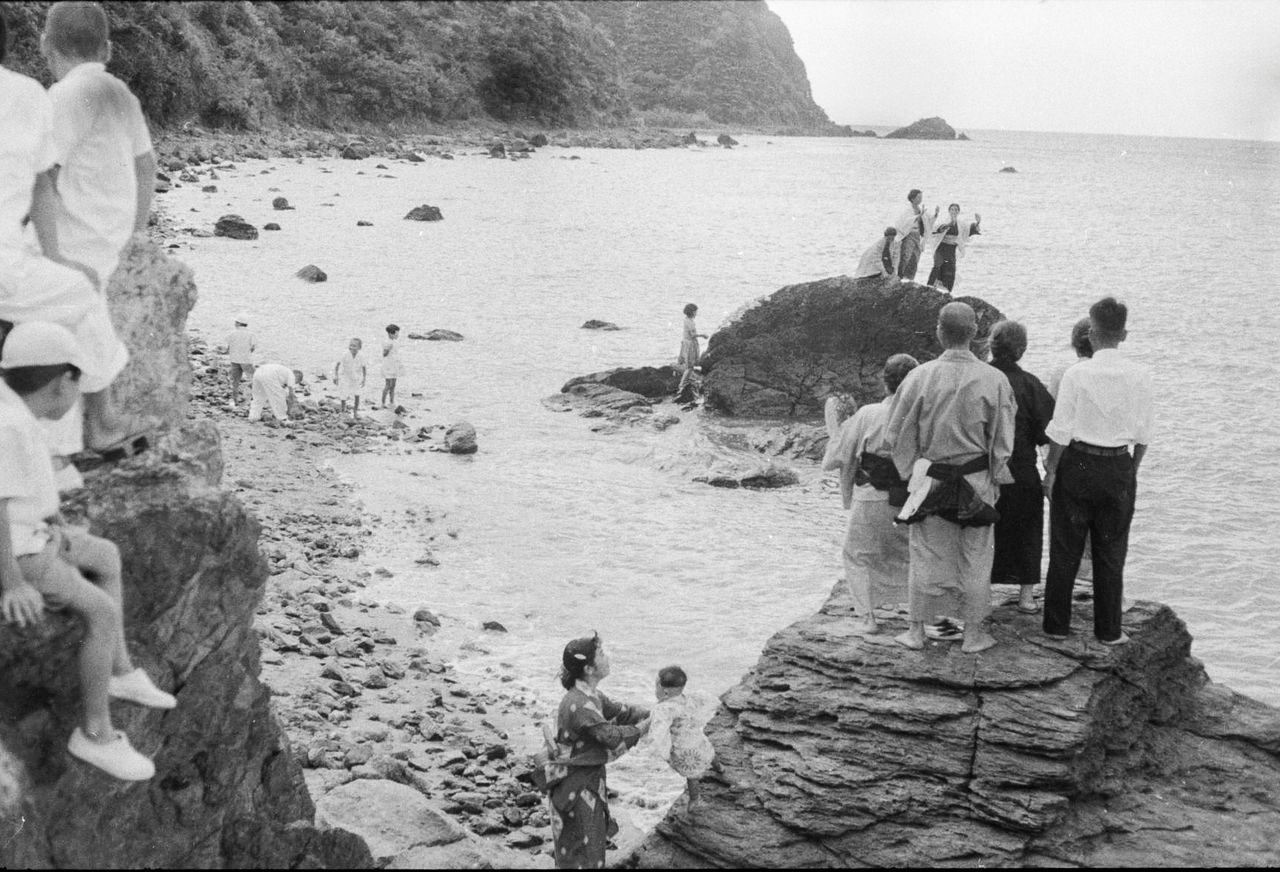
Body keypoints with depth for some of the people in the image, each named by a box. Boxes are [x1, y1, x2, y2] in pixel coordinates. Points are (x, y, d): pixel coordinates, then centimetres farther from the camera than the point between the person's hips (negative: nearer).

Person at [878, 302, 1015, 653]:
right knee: (975, 556, 13)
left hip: (930, 478, 0)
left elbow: (896, 433, -4)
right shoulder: (994, 380, -11)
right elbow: (1002, 441, -5)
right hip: (977, 481, 0)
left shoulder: (920, 377, -12)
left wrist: (912, 471, 11)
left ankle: (916, 630, 22)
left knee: (925, 555, 13)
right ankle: (973, 633, 22)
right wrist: (995, 480, 9)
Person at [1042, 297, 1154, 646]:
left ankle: (1057, 625, 15)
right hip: (1119, 468, 2)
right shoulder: (1139, 376, -3)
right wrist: (1132, 469, 14)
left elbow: (1060, 430, -9)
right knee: (1111, 552, 12)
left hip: (1078, 464, -2)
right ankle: (1108, 630, 18)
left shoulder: (1077, 373, -11)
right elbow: (1145, 433, 3)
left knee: (1065, 550, 9)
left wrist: (1051, 471, 0)